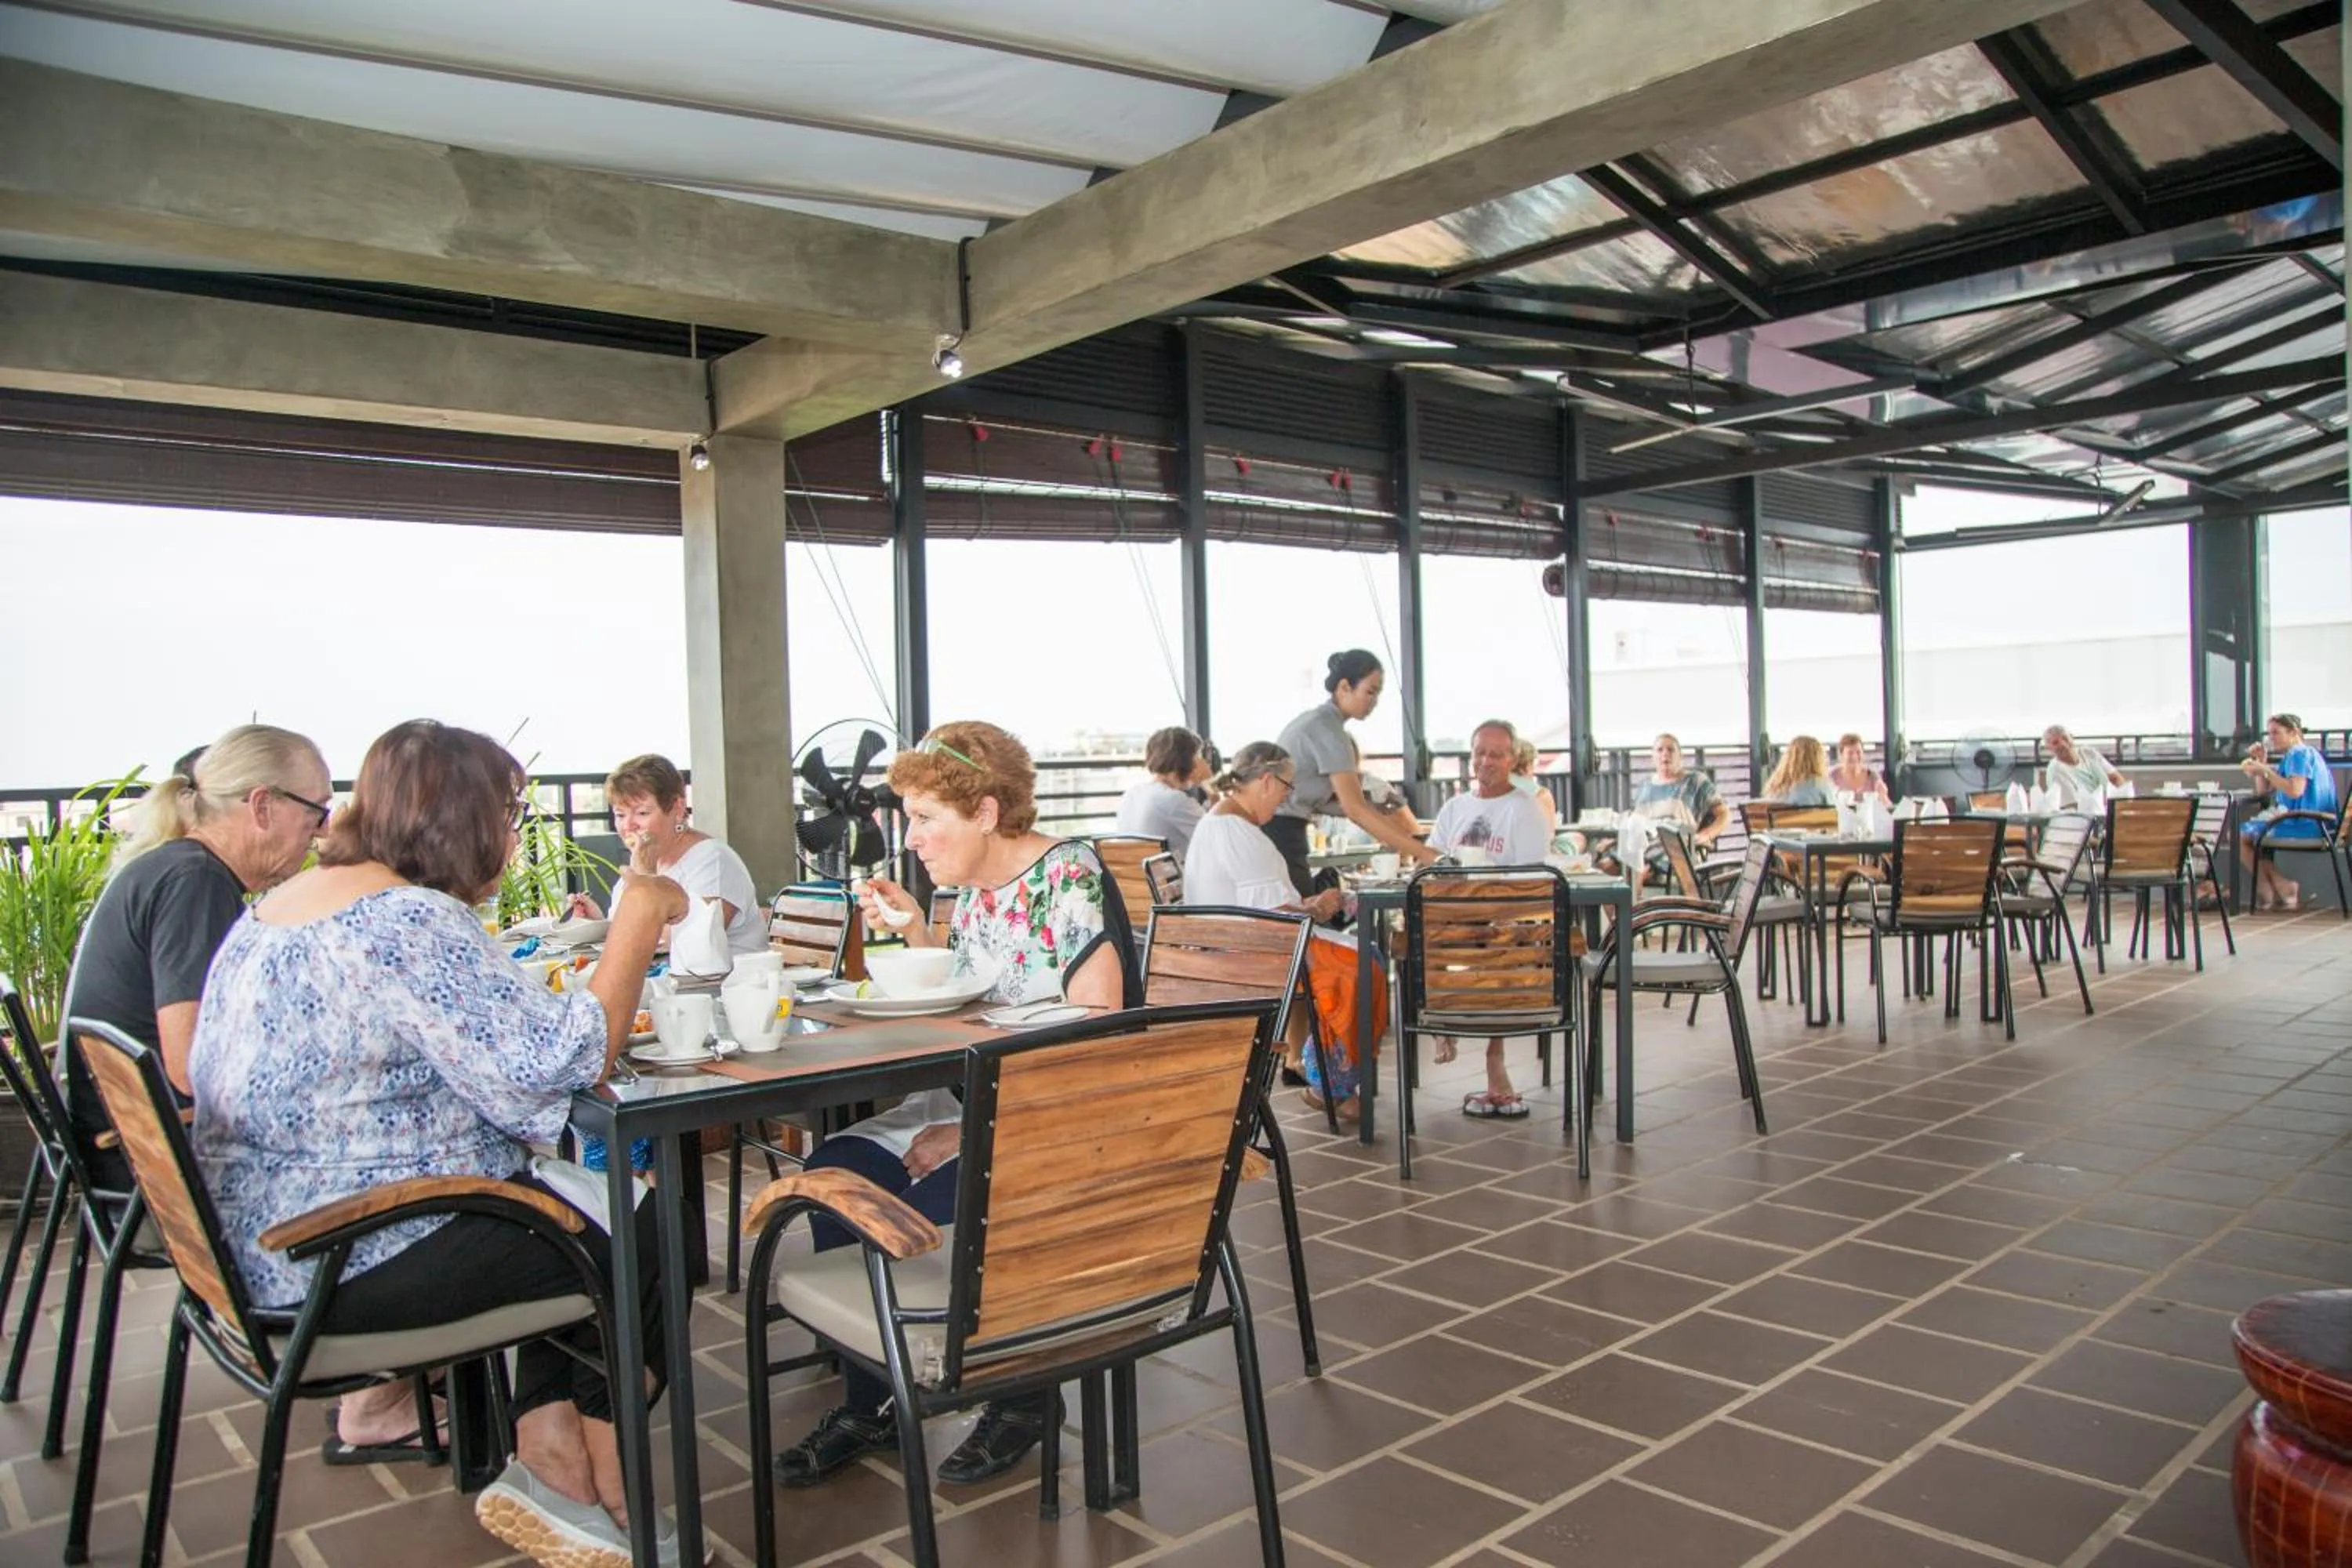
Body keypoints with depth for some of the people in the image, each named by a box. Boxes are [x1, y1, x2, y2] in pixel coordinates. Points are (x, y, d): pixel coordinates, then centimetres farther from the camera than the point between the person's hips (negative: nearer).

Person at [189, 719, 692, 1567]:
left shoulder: (283, 903, 10)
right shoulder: (408, 922, -24)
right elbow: (555, 1064, -28)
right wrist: (642, 916, -19)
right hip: (355, 1265, -10)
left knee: (576, 1232, 20)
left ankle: (552, 1474, 15)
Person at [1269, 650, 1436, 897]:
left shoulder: (1316, 720, 15)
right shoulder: (1327, 729, -14)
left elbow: (1332, 799, 13)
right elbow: (1355, 809, -21)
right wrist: (1421, 852, -23)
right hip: (1279, 834, -9)